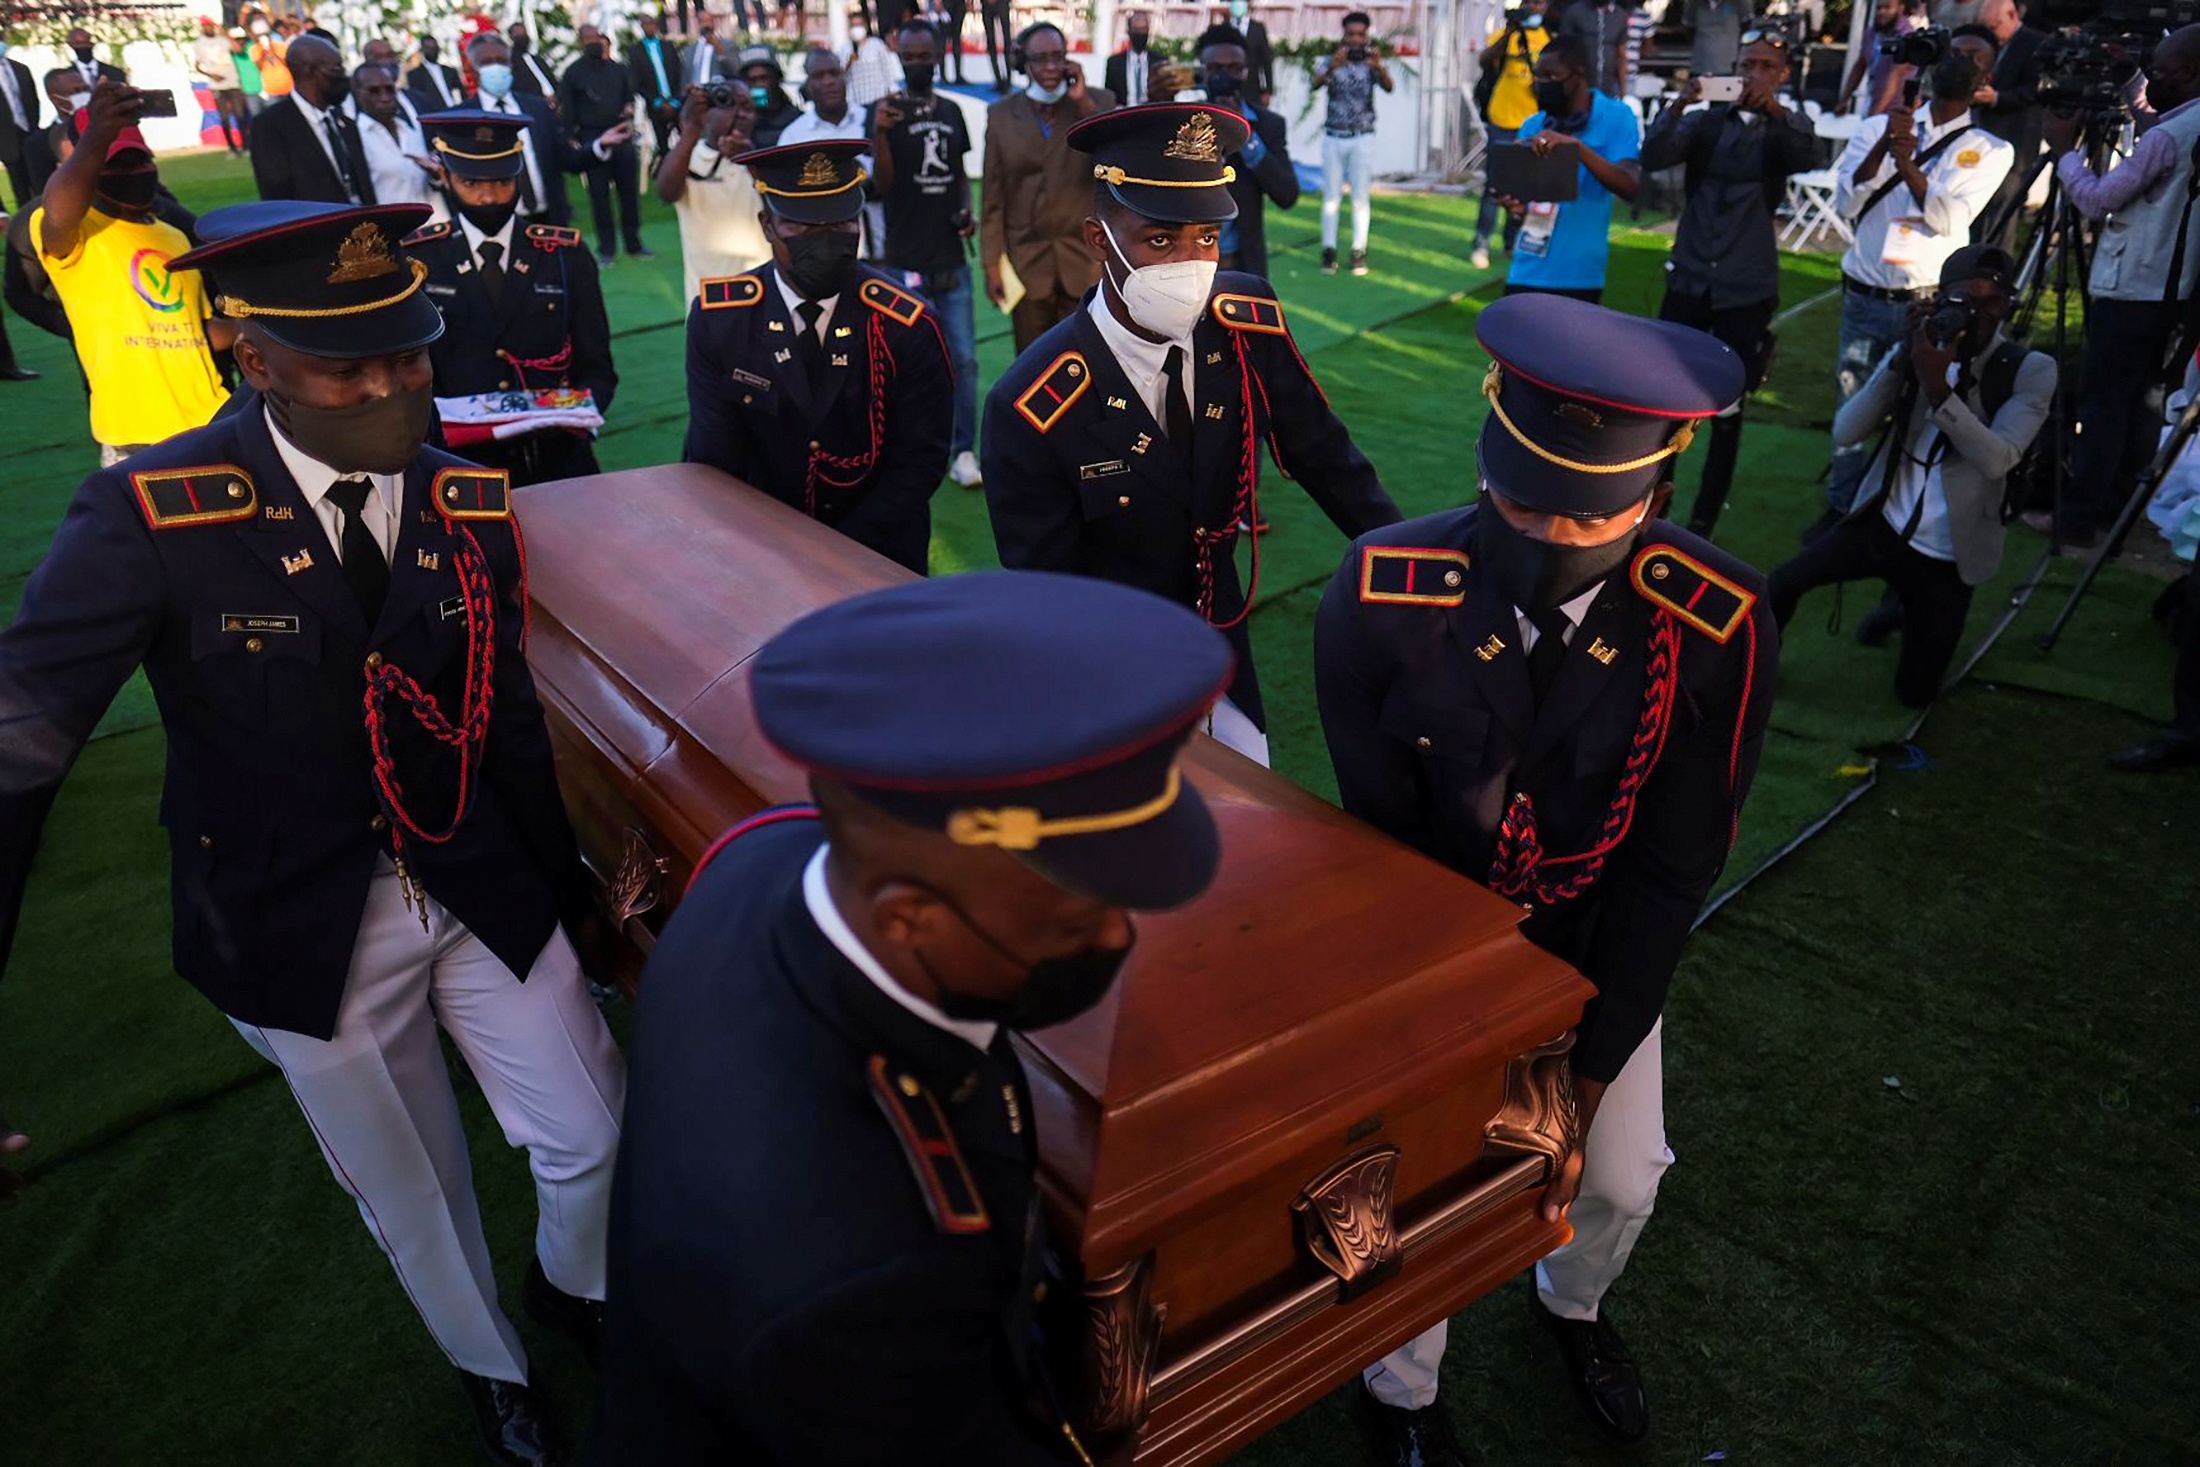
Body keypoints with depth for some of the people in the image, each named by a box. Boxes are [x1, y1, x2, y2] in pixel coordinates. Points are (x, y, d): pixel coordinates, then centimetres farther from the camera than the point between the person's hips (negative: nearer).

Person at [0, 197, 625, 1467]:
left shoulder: (471, 506, -6)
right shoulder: (154, 517, -18)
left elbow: (509, 720, 1)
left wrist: (569, 888, 7)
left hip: (485, 897, 3)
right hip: (303, 937, -2)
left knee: (593, 1141, 12)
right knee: (412, 1194, 17)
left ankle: (572, 1286, 48)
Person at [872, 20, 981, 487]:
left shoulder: (951, 111, 10)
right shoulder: (887, 111, -5)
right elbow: (884, 185, -13)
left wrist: (968, 212, 3)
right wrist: (879, 134, -30)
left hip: (952, 260, 4)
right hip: (906, 264, -4)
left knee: (963, 360, 5)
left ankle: (963, 451, 13)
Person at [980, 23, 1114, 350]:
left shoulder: (1098, 102, 0)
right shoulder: (1001, 114, 1)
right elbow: (993, 195, 3)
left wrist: (1085, 105, -17)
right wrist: (992, 262, 0)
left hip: (1086, 259, 0)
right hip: (1026, 261, 1)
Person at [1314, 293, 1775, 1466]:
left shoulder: (1719, 631, -26)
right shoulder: (1378, 602, -29)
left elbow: (1670, 880, -18)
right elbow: (1386, 846, -19)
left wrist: (1579, 1094, -17)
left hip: (1597, 946, 2)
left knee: (1622, 1177, 11)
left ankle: (1573, 1305, 51)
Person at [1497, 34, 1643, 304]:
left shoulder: (1616, 117, -4)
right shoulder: (1532, 125, 10)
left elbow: (1631, 187, -17)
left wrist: (1576, 146, -27)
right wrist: (1515, 204, -11)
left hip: (1578, 276, -4)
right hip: (1526, 271, 4)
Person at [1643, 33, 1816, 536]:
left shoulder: (1785, 128, 3)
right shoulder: (1704, 122, 5)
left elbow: (1807, 160, -19)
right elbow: (1654, 158, -12)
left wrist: (1776, 111, -34)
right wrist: (1678, 105, -28)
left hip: (1747, 290, -1)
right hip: (1688, 281, 1)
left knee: (1727, 412, 3)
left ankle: (1702, 522, 10)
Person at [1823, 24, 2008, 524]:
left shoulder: (1991, 150, 4)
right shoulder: (1878, 126, 9)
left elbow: (1949, 217, -11)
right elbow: (1846, 202, -3)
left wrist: (1907, 162, -22)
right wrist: (1882, 148, -17)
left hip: (1930, 304, -1)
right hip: (1863, 296, 2)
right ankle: (1839, 507, 12)